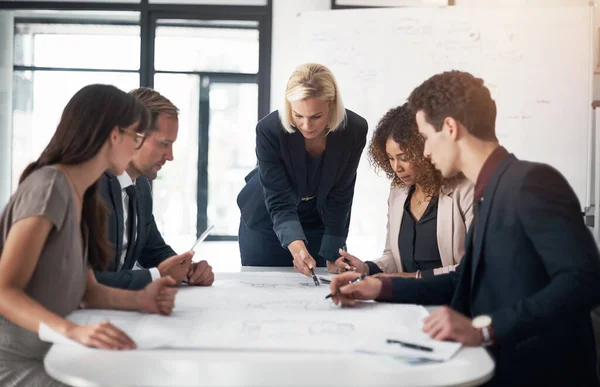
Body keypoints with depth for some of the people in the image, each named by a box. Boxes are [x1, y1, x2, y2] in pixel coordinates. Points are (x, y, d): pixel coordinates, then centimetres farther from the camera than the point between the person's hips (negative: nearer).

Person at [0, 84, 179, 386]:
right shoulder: (49, 187, -18)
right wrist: (73, 331, -40)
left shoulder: (82, 196, 9)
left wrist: (139, 299, -10)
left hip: (45, 355, 8)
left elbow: (86, 290, 8)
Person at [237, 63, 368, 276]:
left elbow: (340, 197, -16)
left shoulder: (354, 130, -26)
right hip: (266, 221, -1)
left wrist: (332, 257, -14)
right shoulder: (269, 129, -31)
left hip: (321, 221, 1)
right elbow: (279, 202, -30)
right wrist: (296, 245, -48)